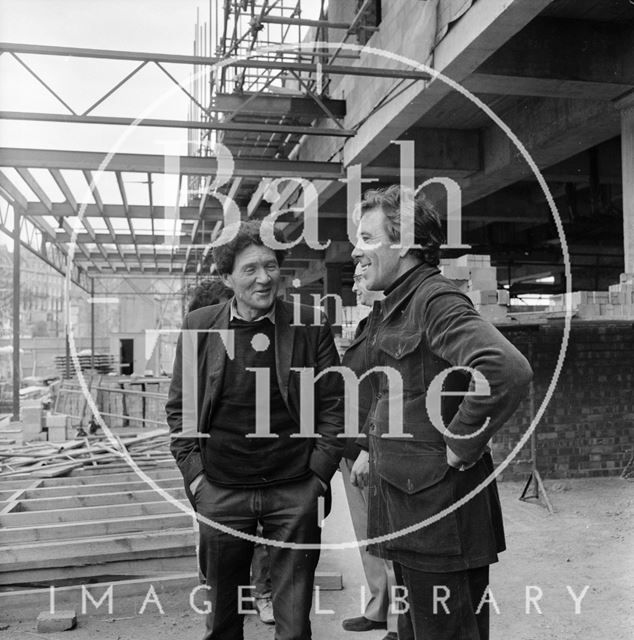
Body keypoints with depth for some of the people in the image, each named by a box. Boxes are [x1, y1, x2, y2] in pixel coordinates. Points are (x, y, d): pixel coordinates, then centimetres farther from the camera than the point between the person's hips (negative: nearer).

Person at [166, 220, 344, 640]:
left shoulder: (311, 326, -3)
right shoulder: (199, 326, 0)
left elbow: (332, 404, 1)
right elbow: (179, 406, 5)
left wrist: (320, 474, -5)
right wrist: (193, 473, -3)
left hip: (296, 491, -1)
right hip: (221, 491, 1)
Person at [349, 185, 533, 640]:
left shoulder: (436, 300, -17)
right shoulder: (391, 308, 13)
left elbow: (509, 371, -33)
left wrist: (459, 446, -23)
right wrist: (373, 446, 15)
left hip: (438, 500, -9)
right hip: (402, 498, 10)